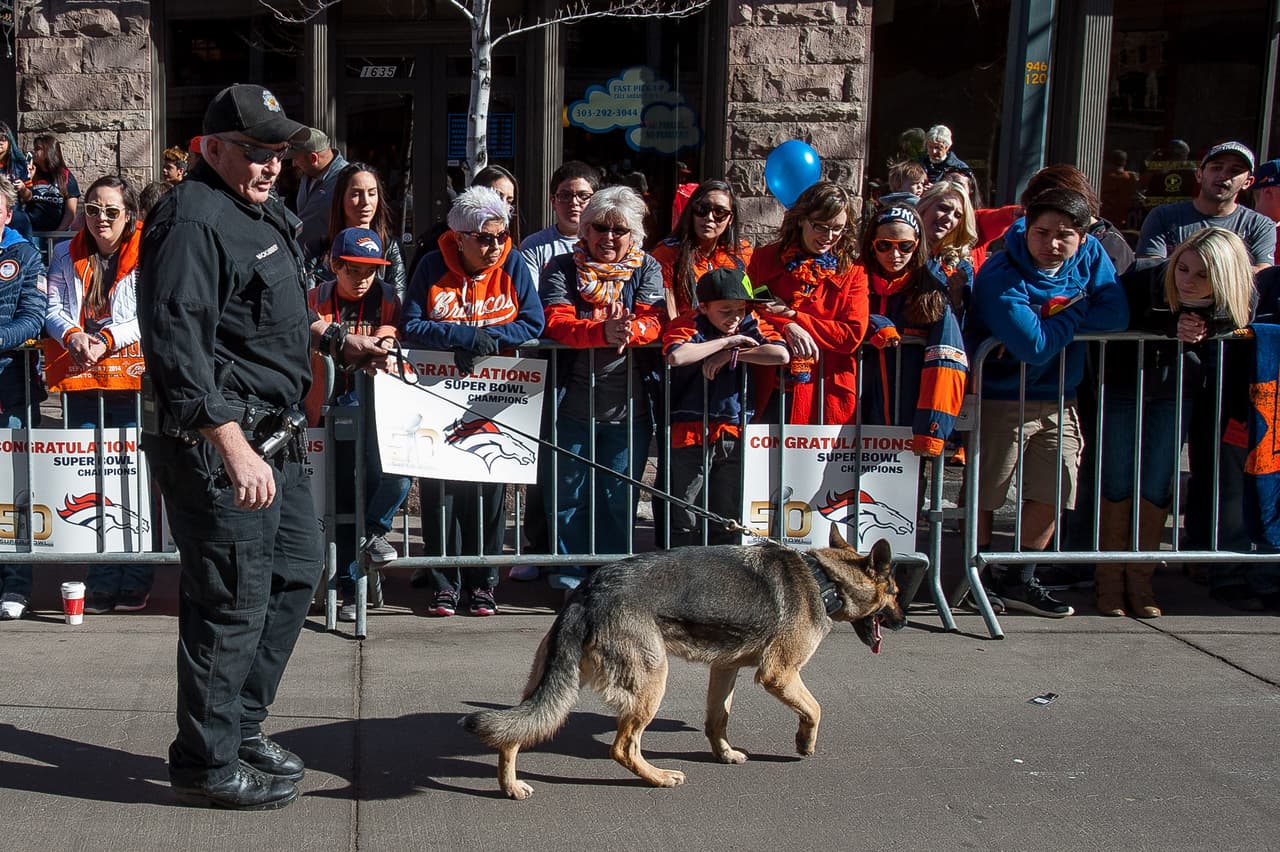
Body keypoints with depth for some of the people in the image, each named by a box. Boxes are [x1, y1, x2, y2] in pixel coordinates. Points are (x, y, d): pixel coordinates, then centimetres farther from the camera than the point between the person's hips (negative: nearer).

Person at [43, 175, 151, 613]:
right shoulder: (67, 256, 14)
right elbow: (53, 309, 7)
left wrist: (106, 340, -18)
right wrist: (73, 335, -13)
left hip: (129, 375, -4)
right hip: (79, 378, 4)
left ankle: (135, 583, 2)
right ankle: (100, 582, 9)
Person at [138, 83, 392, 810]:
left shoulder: (261, 212, 15)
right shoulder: (193, 220, -18)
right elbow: (178, 344, -27)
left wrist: (336, 340, 19)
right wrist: (233, 448, -32)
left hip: (274, 437, 11)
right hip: (217, 441, -11)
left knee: (295, 573, 18)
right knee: (234, 602, -3)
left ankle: (242, 725, 32)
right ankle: (207, 763, 12)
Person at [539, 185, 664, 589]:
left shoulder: (647, 269, 10)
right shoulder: (562, 268, 5)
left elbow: (653, 322, -5)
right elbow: (556, 323, -11)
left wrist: (628, 330, -30)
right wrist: (603, 332, -30)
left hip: (629, 407, 1)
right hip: (573, 404, -1)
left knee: (619, 498, 7)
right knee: (568, 495, 5)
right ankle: (568, 577, 18)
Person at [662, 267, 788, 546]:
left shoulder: (752, 324, 4)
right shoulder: (689, 324, -6)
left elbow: (781, 355, -14)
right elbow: (676, 356, -29)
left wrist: (730, 355, -16)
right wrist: (727, 341, -18)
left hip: (734, 435, 3)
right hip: (690, 434, -3)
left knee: (729, 523, 13)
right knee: (684, 525, 2)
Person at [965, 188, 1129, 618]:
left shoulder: (1091, 255, -4)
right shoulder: (1001, 276, -22)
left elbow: (1118, 314, -15)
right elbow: (1034, 346, -31)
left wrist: (1051, 319, -21)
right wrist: (1075, 314, -15)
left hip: (1059, 398, 6)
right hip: (1003, 398, -5)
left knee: (1053, 491, 7)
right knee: (985, 490, 3)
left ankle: (1020, 580, 21)